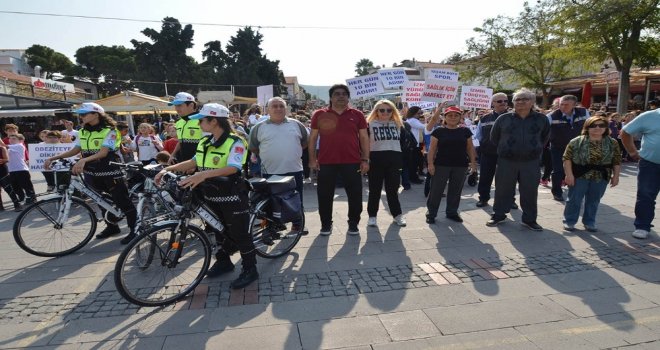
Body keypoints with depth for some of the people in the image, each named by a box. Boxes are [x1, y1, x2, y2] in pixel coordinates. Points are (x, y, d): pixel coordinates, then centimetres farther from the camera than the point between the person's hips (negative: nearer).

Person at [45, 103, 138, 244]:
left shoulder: (109, 131, -13)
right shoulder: (83, 132, 10)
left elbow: (103, 152, -22)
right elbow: (76, 150, 10)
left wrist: (83, 160, -36)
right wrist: (53, 158, 0)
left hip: (111, 173, -8)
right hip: (92, 173, 8)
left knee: (123, 202, -4)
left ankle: (134, 230, 4)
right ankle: (112, 227, 34)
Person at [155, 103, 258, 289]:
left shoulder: (235, 142, -17)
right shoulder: (204, 142, 7)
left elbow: (233, 168, -29)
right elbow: (194, 162, 14)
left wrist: (204, 174, -41)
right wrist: (168, 169, 3)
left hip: (232, 196, -7)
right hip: (212, 195, 7)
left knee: (239, 233, 0)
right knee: (220, 230, 20)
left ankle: (250, 269, 13)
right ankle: (224, 261, 38)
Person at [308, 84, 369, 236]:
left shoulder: (357, 115, 6)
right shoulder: (319, 115, 5)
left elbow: (364, 138, 7)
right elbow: (313, 138, 7)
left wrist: (365, 159, 0)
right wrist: (312, 159, 1)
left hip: (352, 162, 0)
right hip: (326, 162, 0)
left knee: (355, 194, 5)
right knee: (325, 195, 7)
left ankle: (353, 223, 22)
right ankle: (326, 224, 23)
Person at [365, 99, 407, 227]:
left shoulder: (398, 124, 12)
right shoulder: (370, 124, 1)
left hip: (394, 159, 3)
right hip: (376, 159, -2)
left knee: (393, 189, 10)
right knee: (374, 189, 5)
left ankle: (397, 215, 21)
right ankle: (372, 216, 16)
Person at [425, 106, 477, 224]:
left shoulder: (465, 131, 6)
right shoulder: (439, 131, -2)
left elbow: (470, 147, 10)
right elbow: (432, 148, -2)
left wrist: (473, 162, 3)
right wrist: (430, 163, -9)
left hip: (460, 166, 3)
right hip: (441, 165, -3)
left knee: (455, 191, 11)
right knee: (436, 190, 1)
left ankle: (452, 212, 26)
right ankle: (431, 213, 11)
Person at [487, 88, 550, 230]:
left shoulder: (542, 119, 2)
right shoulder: (504, 119, 0)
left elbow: (544, 137, 18)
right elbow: (494, 137, 12)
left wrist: (535, 149, 14)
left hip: (531, 162, 1)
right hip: (506, 161, -1)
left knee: (530, 192, 7)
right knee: (503, 190, 6)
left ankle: (529, 219, 19)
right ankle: (498, 215, 20)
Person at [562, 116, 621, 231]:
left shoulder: (612, 143, 3)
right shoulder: (577, 141, -7)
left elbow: (617, 161, 8)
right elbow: (567, 158, -8)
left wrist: (615, 176, 3)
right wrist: (569, 174, -13)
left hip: (601, 177, 3)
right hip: (579, 175, -3)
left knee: (594, 201, 11)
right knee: (574, 199, 3)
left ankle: (589, 222, 24)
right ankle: (569, 221, 14)